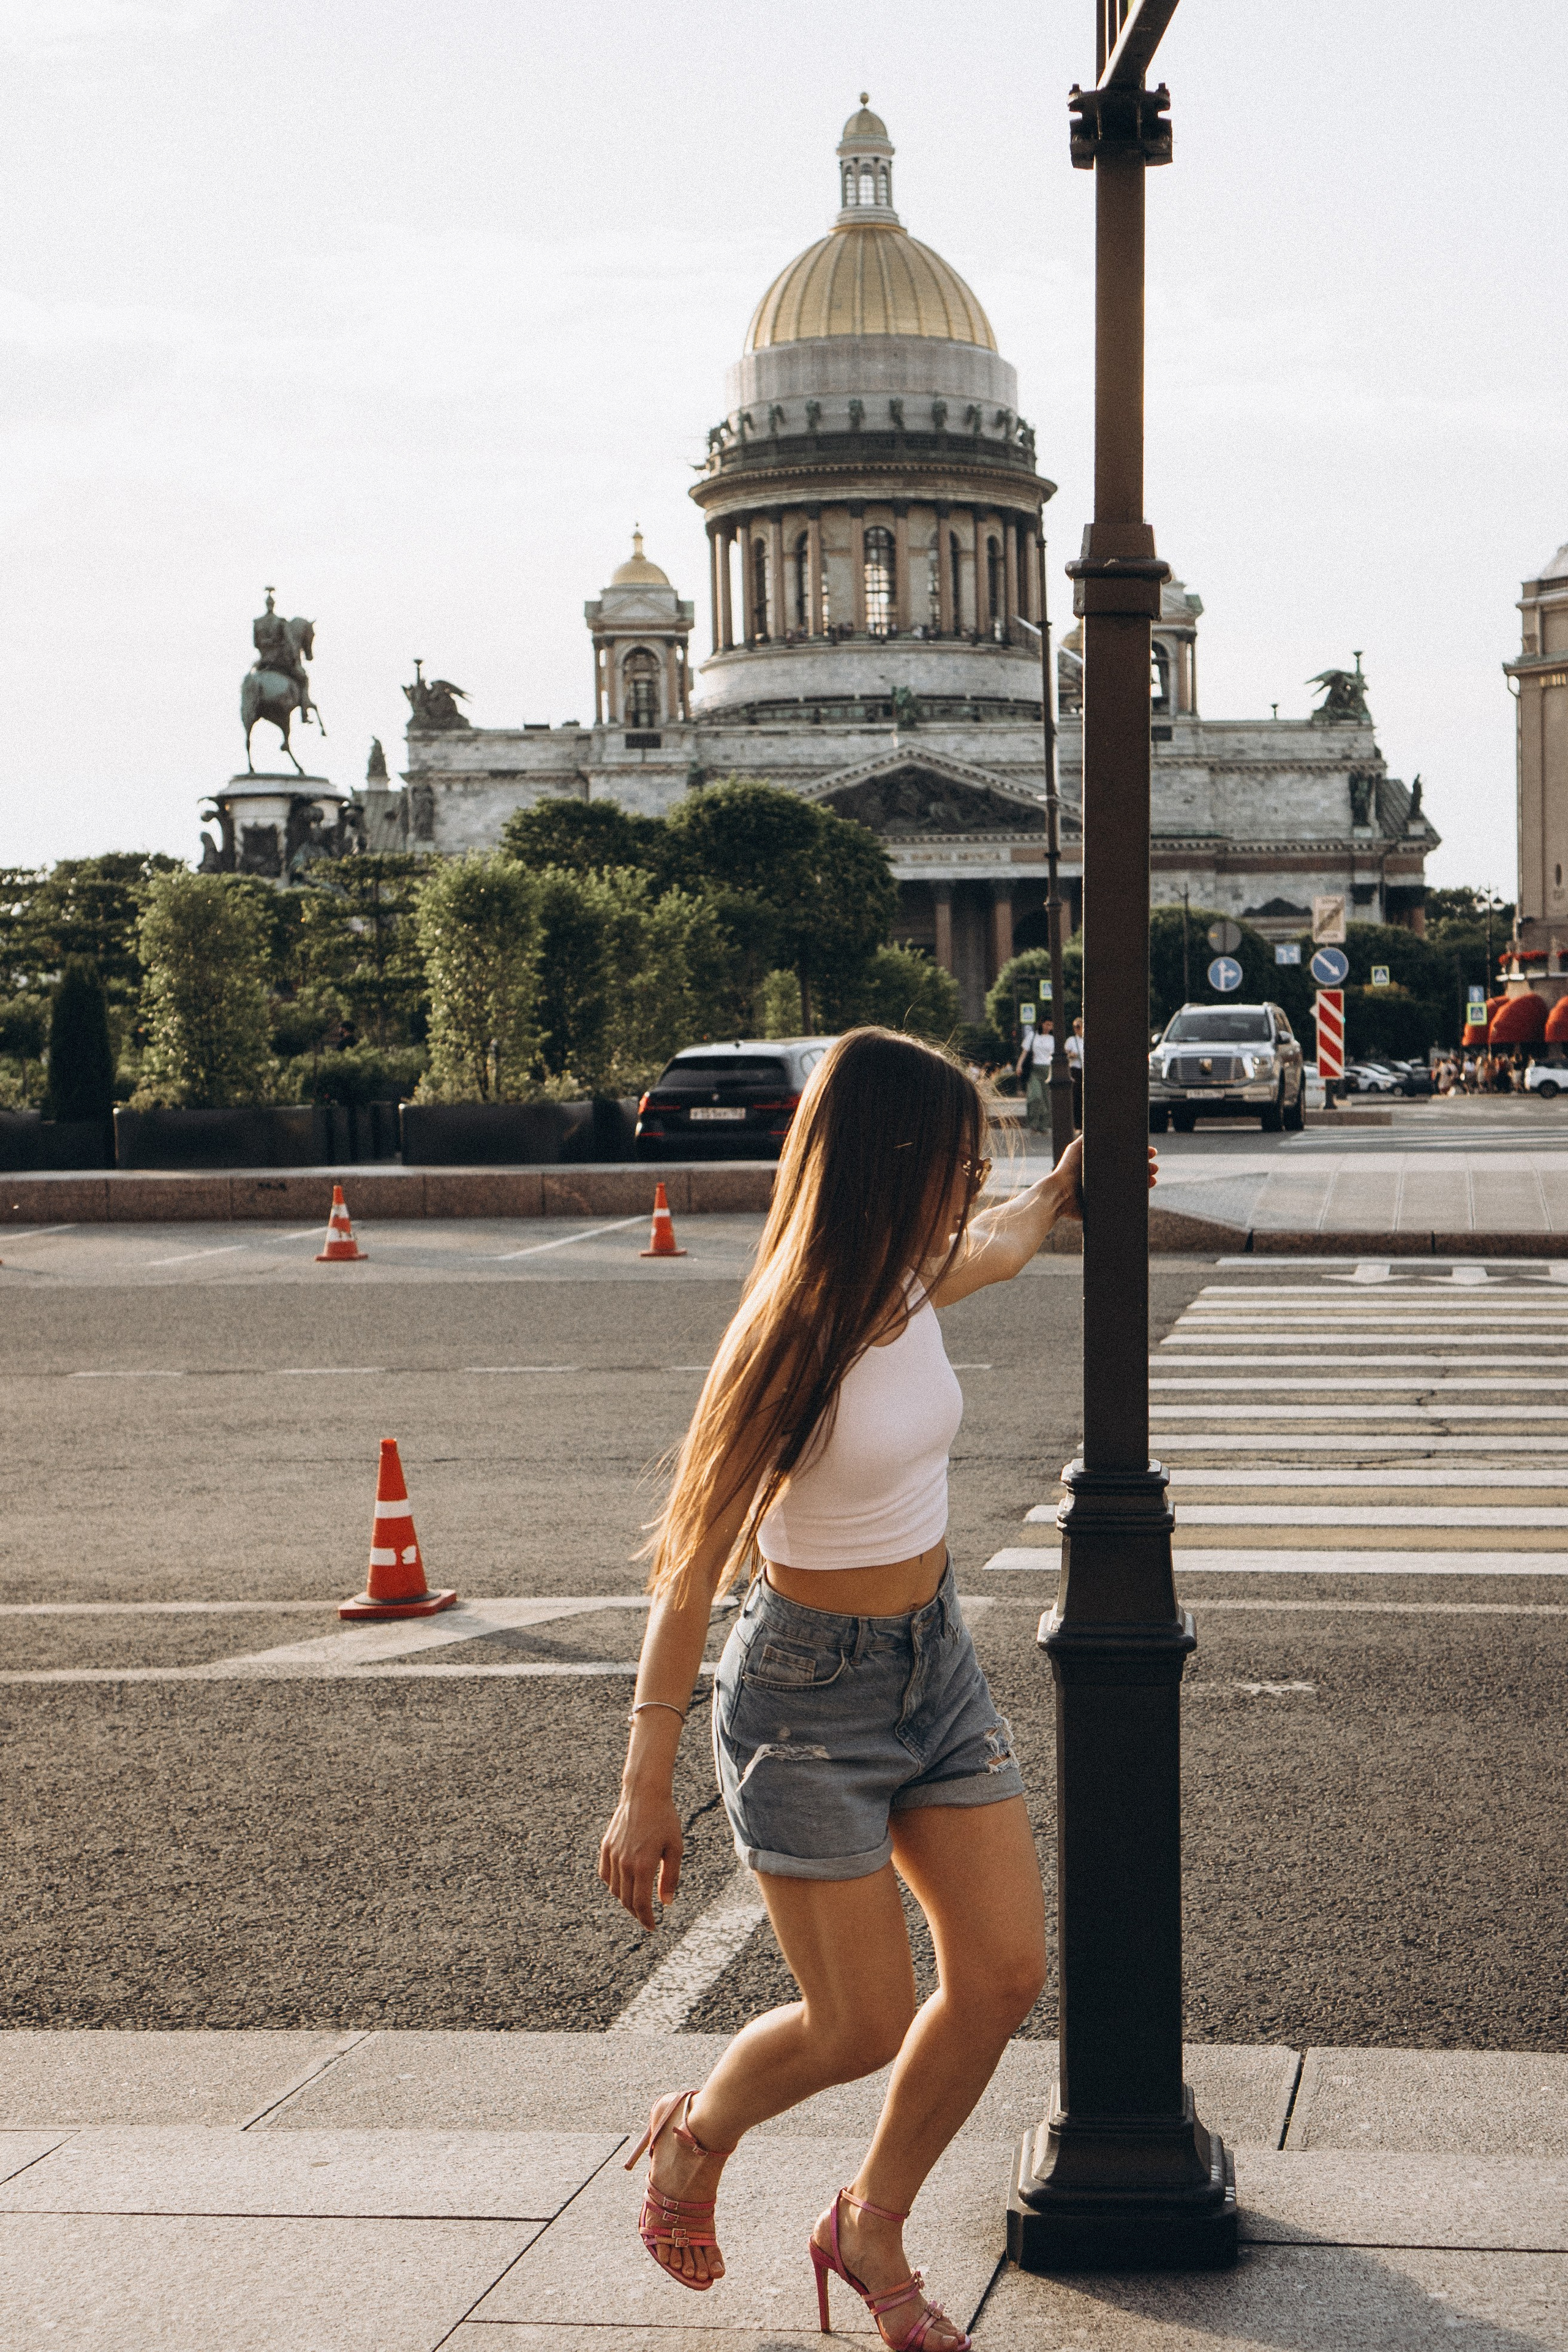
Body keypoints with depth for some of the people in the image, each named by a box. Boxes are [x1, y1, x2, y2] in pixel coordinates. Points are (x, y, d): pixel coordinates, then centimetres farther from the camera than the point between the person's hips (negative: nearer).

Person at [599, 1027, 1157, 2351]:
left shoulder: (919, 1285, -3)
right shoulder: (793, 1340, -24)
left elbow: (1005, 1244, 25)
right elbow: (691, 1564, -21)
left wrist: (1060, 1192, 44)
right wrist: (646, 1793, -19)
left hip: (936, 1658, 8)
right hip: (810, 1692, -7)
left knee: (1006, 1972, 4)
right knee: (863, 2024, 0)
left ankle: (870, 2229, 25)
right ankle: (695, 2136, 32)